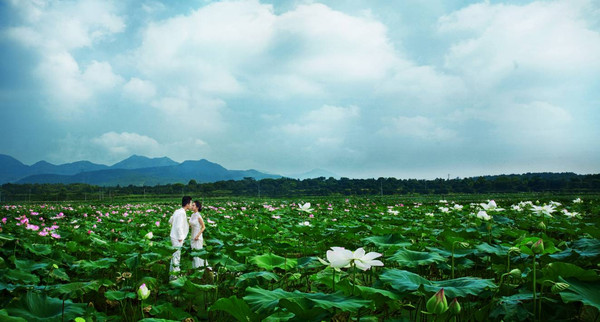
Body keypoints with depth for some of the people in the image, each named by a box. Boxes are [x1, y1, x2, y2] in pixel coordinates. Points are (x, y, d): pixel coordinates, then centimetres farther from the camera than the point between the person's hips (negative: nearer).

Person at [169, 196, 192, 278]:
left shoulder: (177, 211, 8)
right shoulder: (182, 213, -21)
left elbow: (170, 221, 21)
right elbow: (179, 227, -25)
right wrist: (180, 238, -18)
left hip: (174, 236, 10)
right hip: (177, 238, -10)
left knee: (176, 255, 19)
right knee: (176, 256, -4)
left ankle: (176, 270, 31)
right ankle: (173, 275, 0)